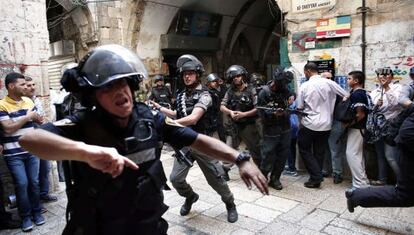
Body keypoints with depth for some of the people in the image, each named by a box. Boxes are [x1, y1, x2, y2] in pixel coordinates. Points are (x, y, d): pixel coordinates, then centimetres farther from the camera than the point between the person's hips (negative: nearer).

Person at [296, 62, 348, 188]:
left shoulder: (304, 86, -10)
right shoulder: (329, 83, -4)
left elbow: (299, 107, -5)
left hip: (309, 124, -3)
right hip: (325, 124, 4)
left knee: (304, 149, 11)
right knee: (319, 152, 15)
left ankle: (316, 176, 4)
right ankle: (317, 177, 23)